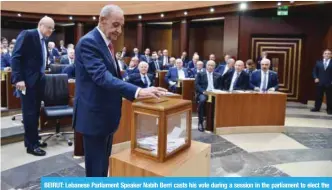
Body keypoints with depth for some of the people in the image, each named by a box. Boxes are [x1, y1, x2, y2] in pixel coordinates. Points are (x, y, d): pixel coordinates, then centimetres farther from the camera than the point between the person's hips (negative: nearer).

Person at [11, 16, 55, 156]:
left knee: (35, 112, 12)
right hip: (28, 81, -8)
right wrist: (18, 78, -20)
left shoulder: (44, 40, 14)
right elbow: (16, 57, -15)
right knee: (29, 113, -1)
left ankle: (33, 140, 23)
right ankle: (31, 145, 8)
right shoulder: (27, 35, -9)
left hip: (39, 81, 8)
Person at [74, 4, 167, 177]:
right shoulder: (88, 42, -19)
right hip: (94, 115, -9)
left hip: (106, 114, 9)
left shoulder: (107, 43, 11)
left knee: (103, 164, 22)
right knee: (96, 168, 4)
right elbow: (102, 77, -32)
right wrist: (137, 91, -41)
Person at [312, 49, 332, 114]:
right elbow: (314, 71, 11)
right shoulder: (318, 62, 8)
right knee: (318, 96, 10)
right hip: (320, 83, 2)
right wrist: (315, 78, -4)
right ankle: (317, 108, 21)